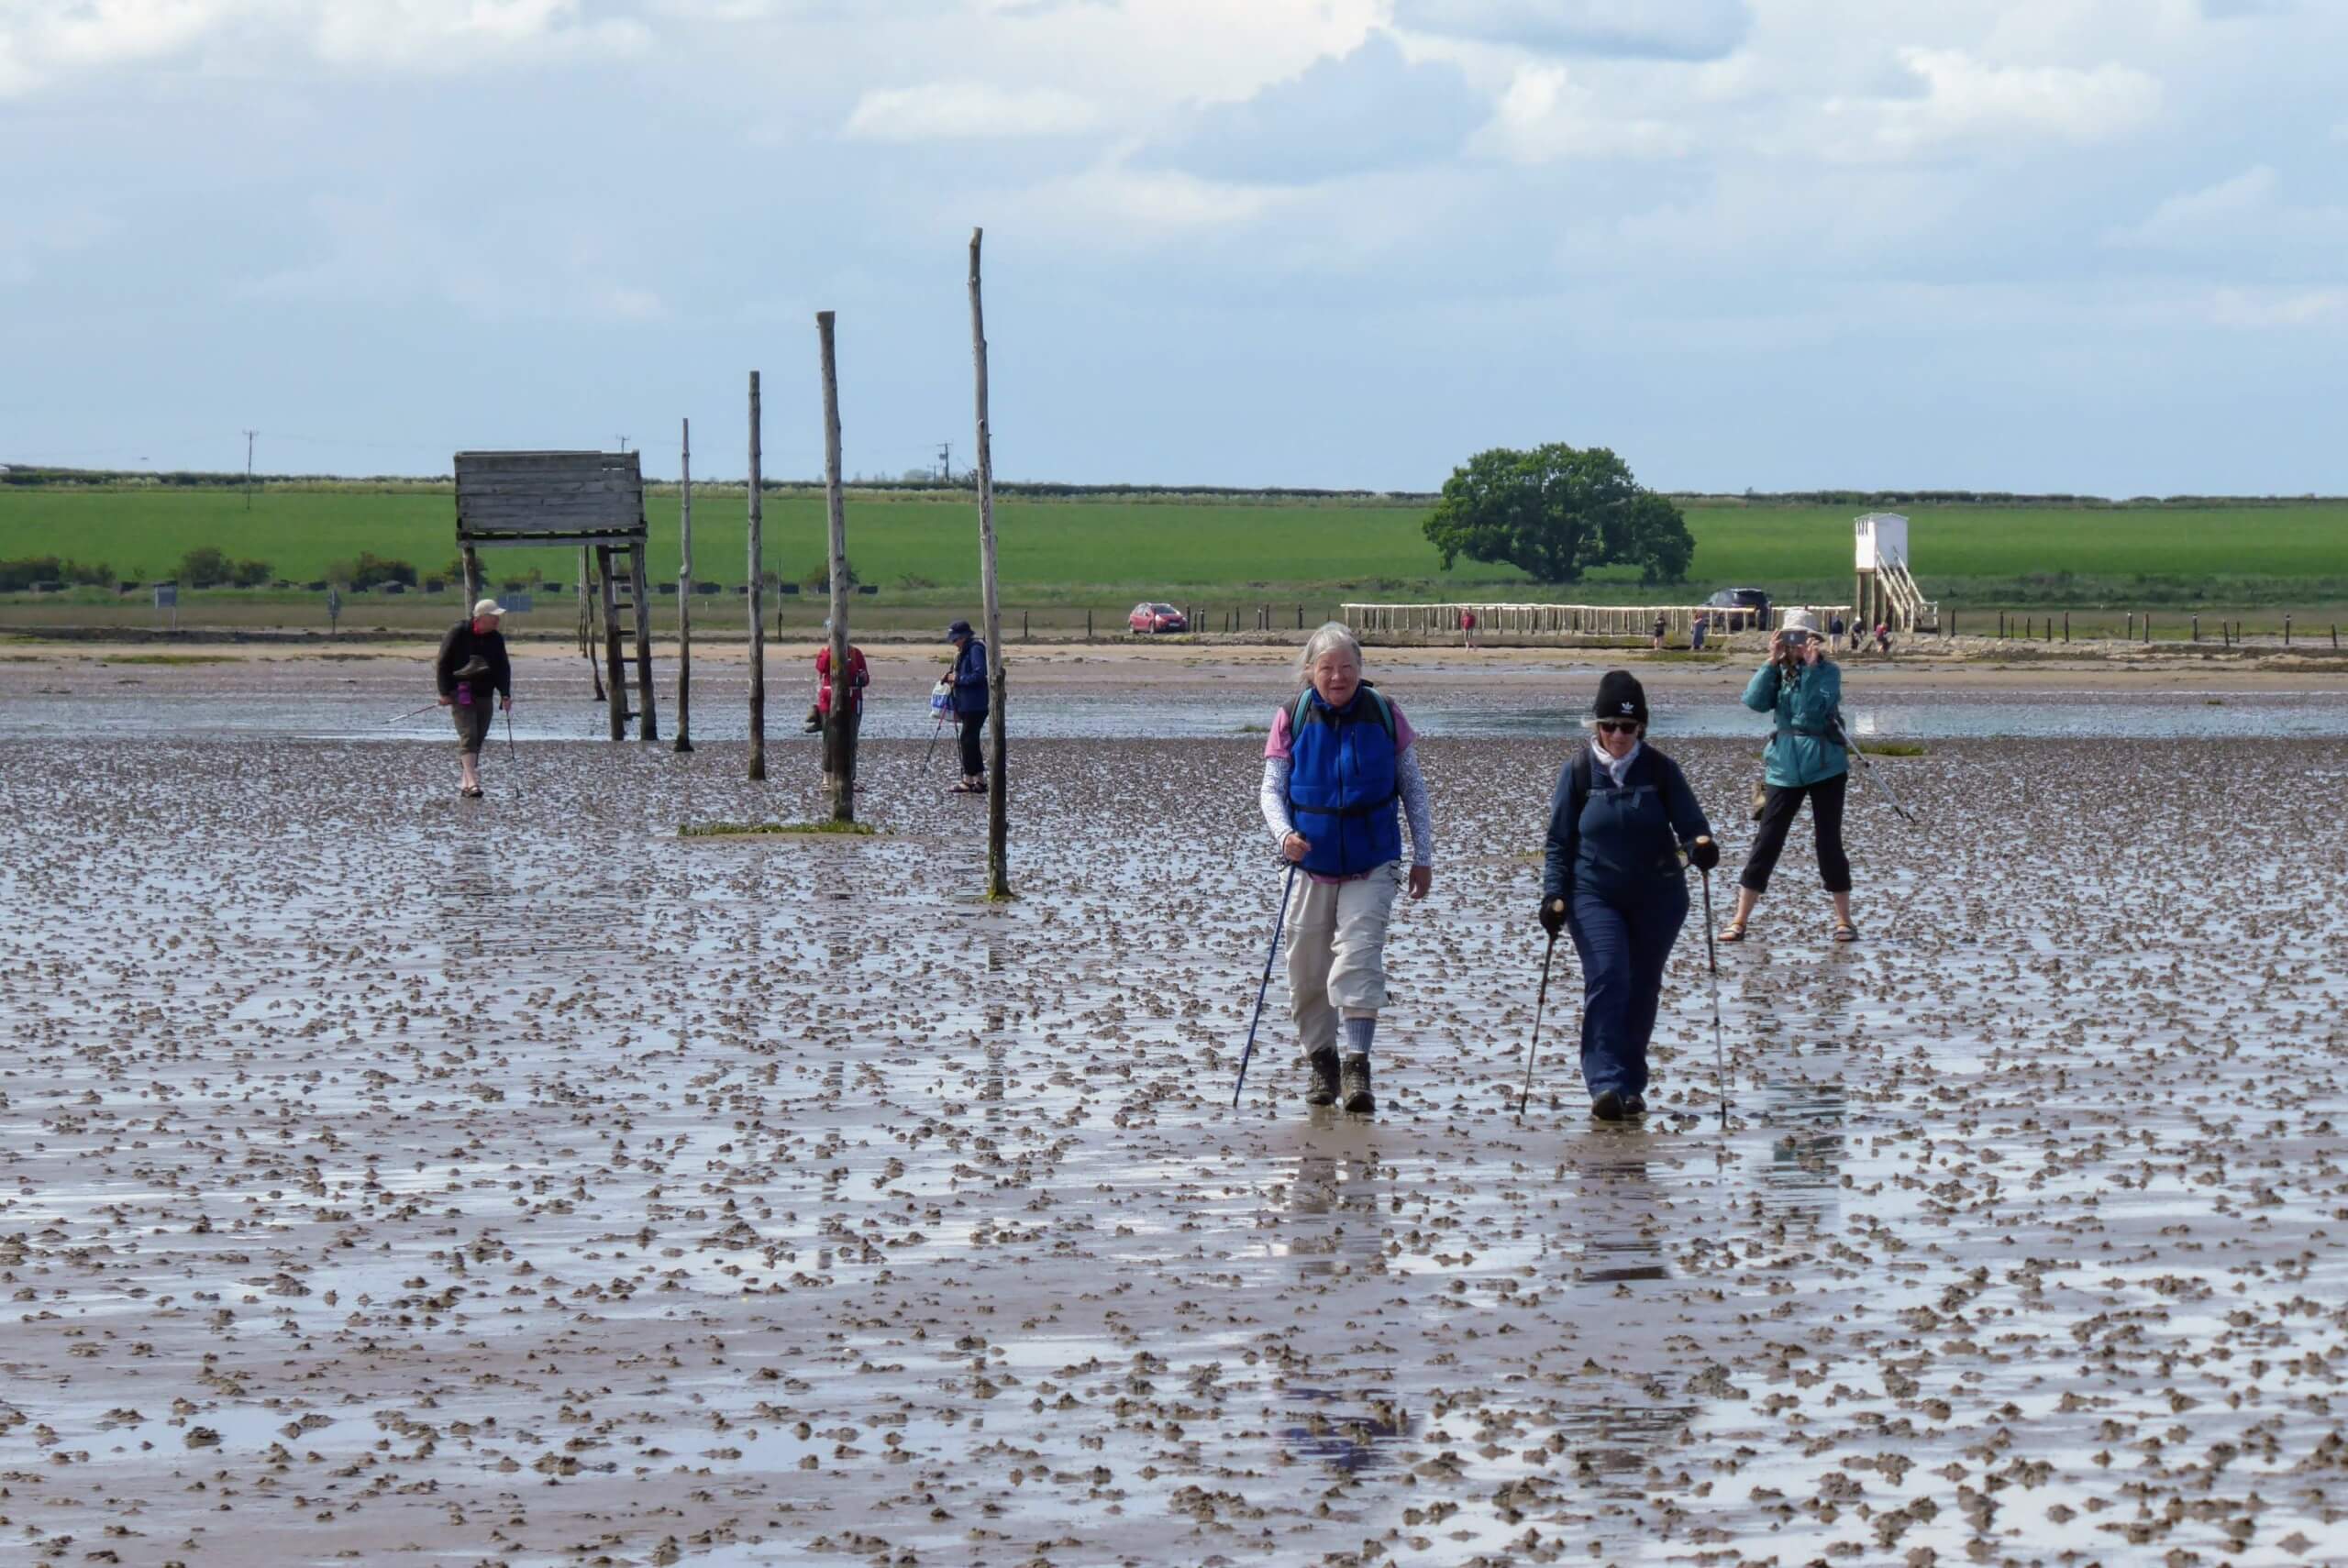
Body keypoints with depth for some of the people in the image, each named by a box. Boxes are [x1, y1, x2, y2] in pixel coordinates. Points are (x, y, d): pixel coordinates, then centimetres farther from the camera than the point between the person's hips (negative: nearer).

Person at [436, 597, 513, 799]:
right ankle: (471, 783, -25)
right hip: (461, 693, -6)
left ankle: (464, 782, 15)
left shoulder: (496, 639, 8)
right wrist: (445, 693, -11)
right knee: (468, 736, -17)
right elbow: (443, 663, -7)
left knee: (478, 739, 6)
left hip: (484, 696, 6)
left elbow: (503, 668, 11)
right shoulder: (458, 633, -8)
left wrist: (505, 694, -2)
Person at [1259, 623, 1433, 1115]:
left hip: (1371, 865, -1)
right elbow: (1271, 788, -1)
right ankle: (1321, 1062, 26)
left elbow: (1413, 788, 6)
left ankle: (1357, 1067, -17)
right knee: (1307, 970, 8)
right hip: (1311, 863, 1)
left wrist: (1423, 857, 5)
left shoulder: (1383, 714, -2)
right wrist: (1284, 834, -21)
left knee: (1358, 957, -16)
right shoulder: (1293, 719, -3)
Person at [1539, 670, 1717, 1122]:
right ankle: (1606, 1084, -24)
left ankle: (1631, 1086, 21)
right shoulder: (1578, 770, -1)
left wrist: (1701, 845, -26)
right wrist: (1554, 895, -7)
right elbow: (1559, 841, 3)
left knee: (1642, 991, 8)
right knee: (1606, 979, -18)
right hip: (1594, 894, -2)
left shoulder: (1660, 770, 0)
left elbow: (1689, 823, -3)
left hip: (1657, 898, 2)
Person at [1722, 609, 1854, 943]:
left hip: (1824, 765, -3)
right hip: (1784, 767, 3)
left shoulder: (1827, 671, -4)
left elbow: (1817, 708, -20)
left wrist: (1811, 668, -24)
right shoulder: (1779, 672, 5)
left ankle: (1843, 920, 10)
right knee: (1766, 841, 1)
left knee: (1829, 841, 0)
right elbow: (1756, 702, -12)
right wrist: (1772, 662, -15)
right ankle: (1739, 920, 4)